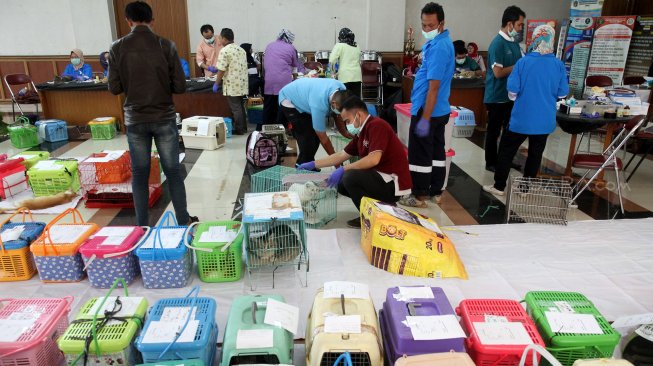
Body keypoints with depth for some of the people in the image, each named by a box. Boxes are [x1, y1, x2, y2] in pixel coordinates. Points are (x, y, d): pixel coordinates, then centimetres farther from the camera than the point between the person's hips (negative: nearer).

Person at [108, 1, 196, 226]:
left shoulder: (118, 48, -4)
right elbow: (180, 87, -7)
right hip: (164, 119, 0)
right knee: (173, 172, 9)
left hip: (135, 120, 1)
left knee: (139, 174, 11)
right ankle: (183, 221, 17)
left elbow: (114, 88, -2)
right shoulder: (166, 46, -7)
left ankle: (142, 226, 19)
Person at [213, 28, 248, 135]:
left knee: (235, 108, -1)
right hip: (242, 84, 8)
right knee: (240, 106, 17)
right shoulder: (241, 49, 12)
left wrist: (216, 84, -7)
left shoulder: (224, 51, -12)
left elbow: (221, 70, -16)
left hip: (232, 85, -8)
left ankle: (239, 130, 5)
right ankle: (243, 127, 23)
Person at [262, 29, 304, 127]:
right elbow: (297, 65, 16)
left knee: (268, 107, 9)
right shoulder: (290, 48, 5)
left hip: (268, 82, 4)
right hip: (284, 82, -4)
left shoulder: (269, 46, 15)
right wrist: (302, 72, 34)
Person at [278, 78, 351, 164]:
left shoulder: (342, 91, -23)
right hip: (289, 101, -7)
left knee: (315, 137, 1)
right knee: (307, 139, -16)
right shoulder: (319, 103, -41)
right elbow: (323, 138, -30)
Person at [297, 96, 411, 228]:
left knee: (350, 177, -24)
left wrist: (343, 169, -22)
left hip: (394, 183, -9)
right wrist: (313, 164, 19)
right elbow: (342, 155, 17)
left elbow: (373, 159, -28)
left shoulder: (377, 125, -16)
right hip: (382, 178, 9)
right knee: (341, 185, 10)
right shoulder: (362, 133, 10)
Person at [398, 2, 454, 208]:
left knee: (419, 155, -1)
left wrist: (425, 119, -24)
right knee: (437, 152, 14)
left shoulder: (438, 47, -19)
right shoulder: (440, 42, 12)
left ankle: (419, 196, 9)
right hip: (440, 110, 10)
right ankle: (435, 192, 23)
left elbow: (434, 86, -24)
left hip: (426, 110, -10)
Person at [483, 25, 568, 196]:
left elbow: (512, 91, -10)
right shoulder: (558, 65, -4)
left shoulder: (523, 62, -11)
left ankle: (499, 186, 15)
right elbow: (562, 94, 2)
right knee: (535, 154, 14)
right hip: (544, 120, 3)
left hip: (521, 118, -2)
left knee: (506, 151, 10)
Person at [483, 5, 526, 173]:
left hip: (511, 95, 9)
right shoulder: (498, 43, -17)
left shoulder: (515, 42, 9)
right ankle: (491, 163, 14)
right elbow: (498, 72, -22)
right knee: (494, 131, 3)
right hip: (497, 97, -9)